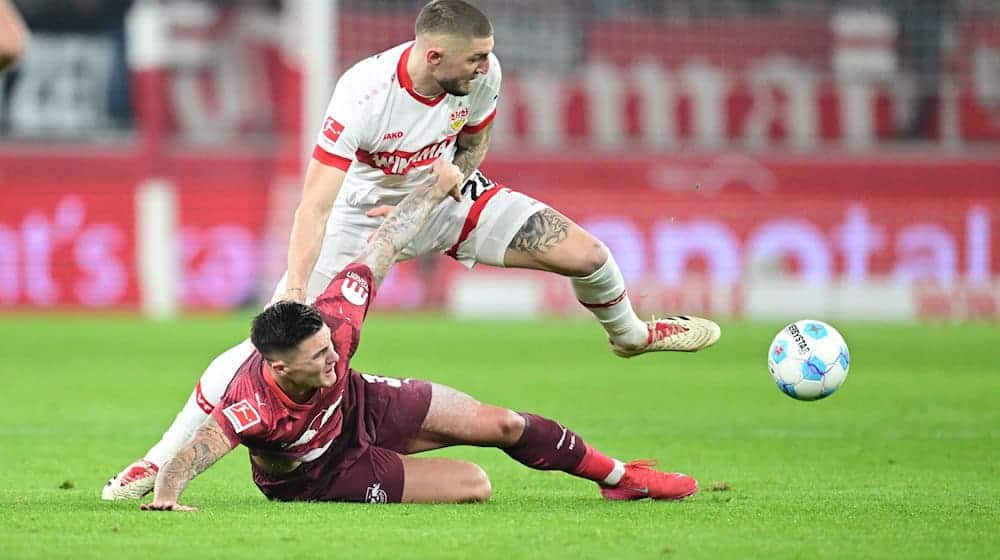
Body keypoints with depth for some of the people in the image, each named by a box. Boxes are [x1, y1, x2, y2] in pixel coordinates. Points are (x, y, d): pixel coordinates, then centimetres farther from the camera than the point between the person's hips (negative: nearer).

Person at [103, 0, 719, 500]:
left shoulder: (482, 76, -21)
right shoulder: (365, 93, -36)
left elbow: (471, 148, 1)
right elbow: (317, 202, -38)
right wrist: (294, 293, -46)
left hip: (444, 196, 4)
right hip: (365, 210, -4)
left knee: (585, 254, -9)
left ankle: (629, 332, 27)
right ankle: (164, 459, -4)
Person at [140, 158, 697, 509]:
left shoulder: (333, 322, -32)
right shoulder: (253, 406, -45)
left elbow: (381, 250, -17)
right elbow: (190, 455, -54)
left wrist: (433, 189, -4)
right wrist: (165, 498, -75)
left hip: (360, 405, 5)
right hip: (314, 474, -5)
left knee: (502, 424, 7)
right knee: (475, 486, -14)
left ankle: (619, 477, 32)